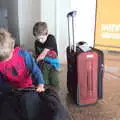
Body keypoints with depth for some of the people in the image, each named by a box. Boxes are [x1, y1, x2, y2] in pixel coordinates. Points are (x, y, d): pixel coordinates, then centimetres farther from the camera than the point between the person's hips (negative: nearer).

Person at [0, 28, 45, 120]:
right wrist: (11, 89, -20)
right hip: (10, 92, 1)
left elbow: (35, 69, -12)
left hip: (27, 88, 0)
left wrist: (40, 84, -27)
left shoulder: (23, 54, -15)